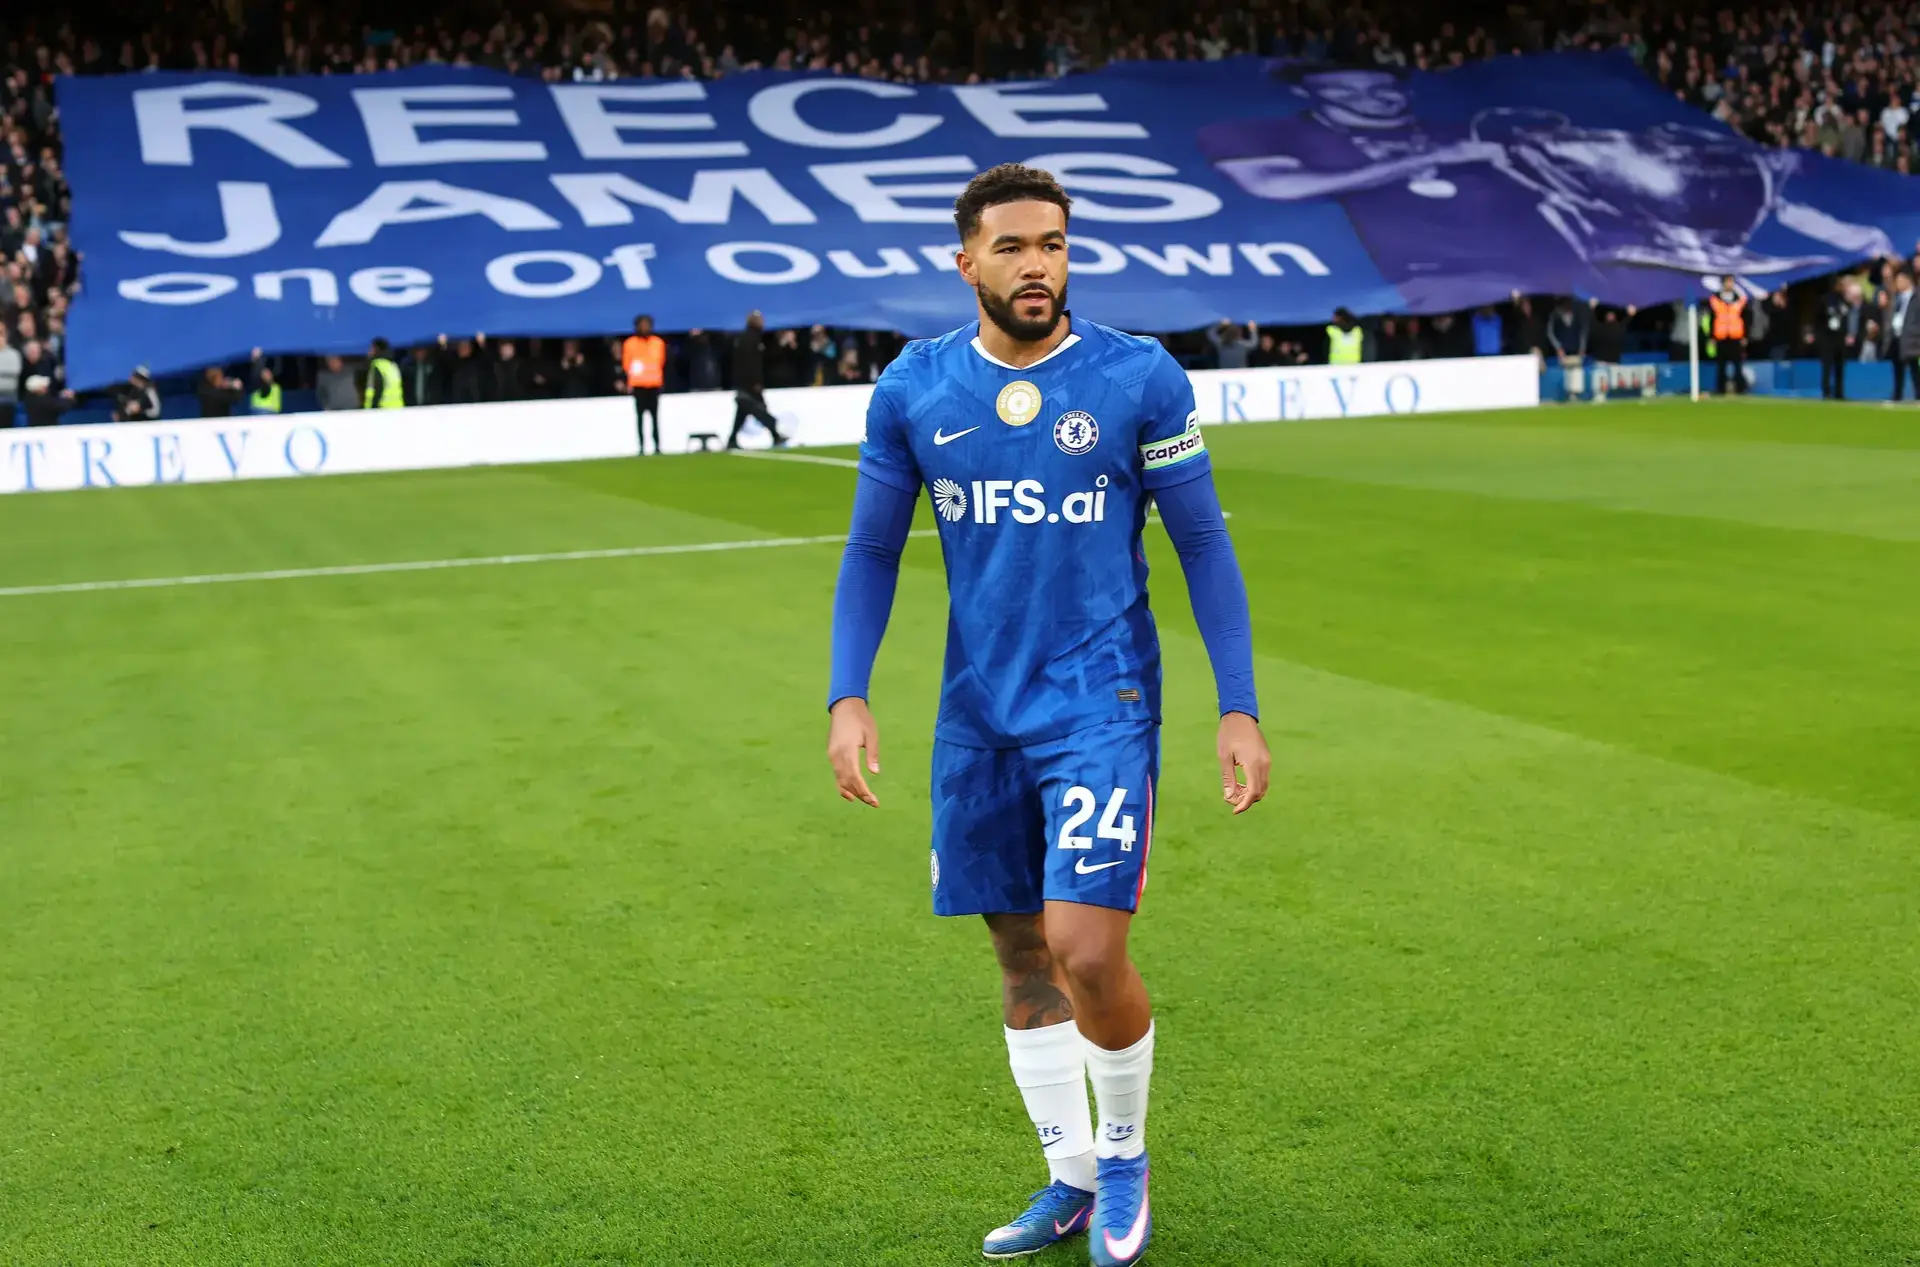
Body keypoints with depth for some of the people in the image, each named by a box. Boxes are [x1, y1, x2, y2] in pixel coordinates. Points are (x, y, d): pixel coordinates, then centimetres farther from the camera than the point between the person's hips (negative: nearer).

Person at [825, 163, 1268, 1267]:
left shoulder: (1141, 378, -6)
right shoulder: (913, 389, 1)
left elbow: (1204, 545, 0)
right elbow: (873, 551, 9)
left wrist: (1241, 709, -5)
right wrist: (848, 697, -3)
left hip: (1102, 703, -3)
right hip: (980, 712, 4)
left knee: (1087, 950, -13)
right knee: (1021, 951, 11)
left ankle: (1125, 1155, 16)